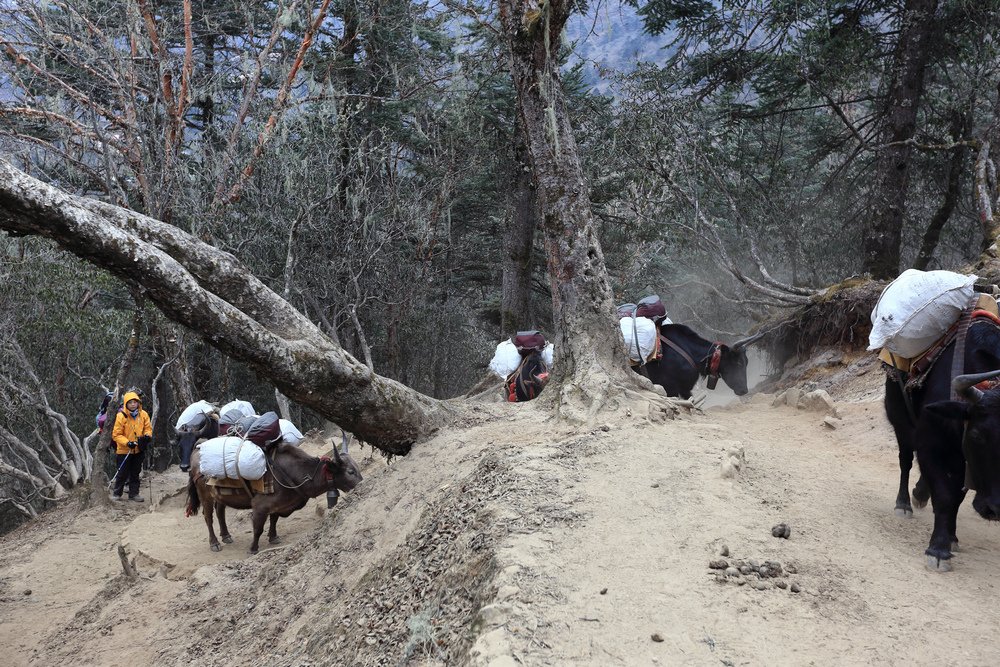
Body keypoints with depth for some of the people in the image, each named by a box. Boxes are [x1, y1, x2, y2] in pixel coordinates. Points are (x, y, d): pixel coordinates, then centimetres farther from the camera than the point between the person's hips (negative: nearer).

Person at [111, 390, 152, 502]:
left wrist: (147, 435, -14)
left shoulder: (143, 414, -3)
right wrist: (127, 442, -24)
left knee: (135, 473, 13)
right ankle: (117, 493, 19)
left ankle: (134, 493, 24)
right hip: (124, 450, -4)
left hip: (138, 450, 4)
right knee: (122, 474, 3)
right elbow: (116, 435, -13)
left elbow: (148, 427, 8)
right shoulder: (121, 416, -15)